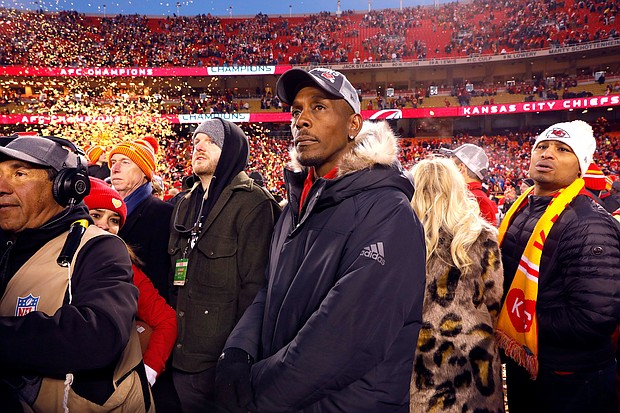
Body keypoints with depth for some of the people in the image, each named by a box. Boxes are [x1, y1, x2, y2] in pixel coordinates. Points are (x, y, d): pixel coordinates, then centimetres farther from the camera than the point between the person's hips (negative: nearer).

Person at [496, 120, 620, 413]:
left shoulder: (591, 226, -23)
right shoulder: (521, 208, 1)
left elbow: (595, 318, -29)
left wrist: (523, 326, -18)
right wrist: (500, 318, 1)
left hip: (569, 384, -7)